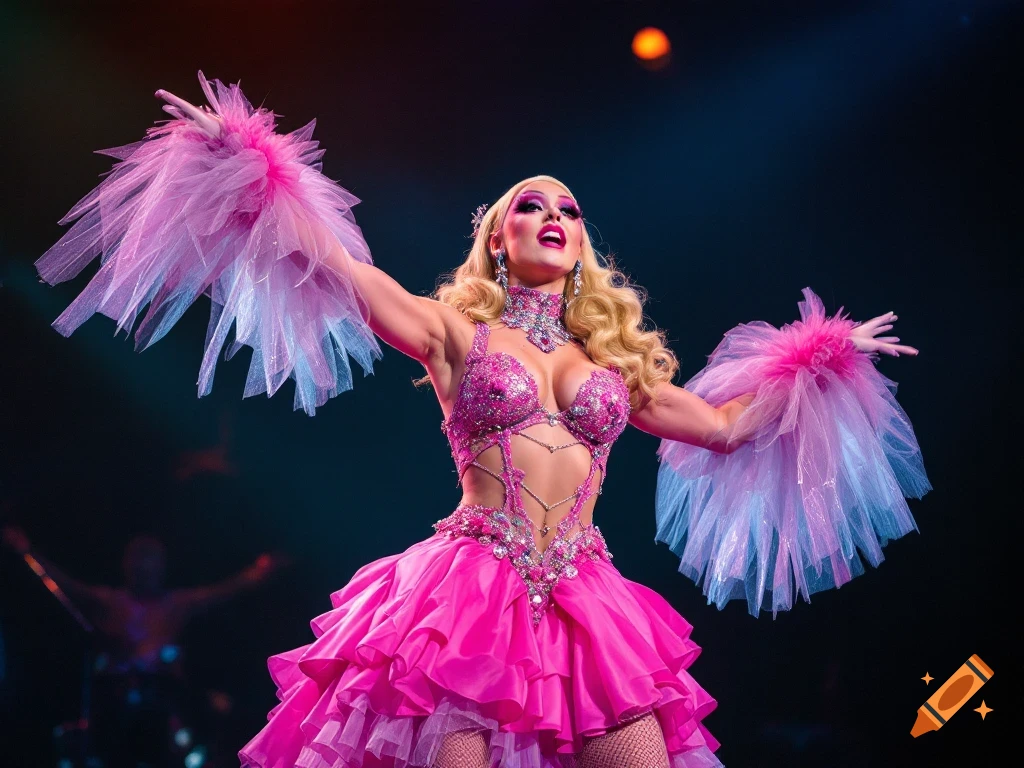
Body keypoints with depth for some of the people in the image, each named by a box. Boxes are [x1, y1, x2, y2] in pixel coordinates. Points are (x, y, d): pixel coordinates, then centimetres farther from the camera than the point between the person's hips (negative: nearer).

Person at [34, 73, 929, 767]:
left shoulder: (616, 363, 19)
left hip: (584, 600, 4)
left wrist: (813, 362, 27)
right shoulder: (458, 332, 8)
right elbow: (341, 268, -2)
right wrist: (259, 173, -8)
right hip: (473, 586, -3)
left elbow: (725, 427, 27)